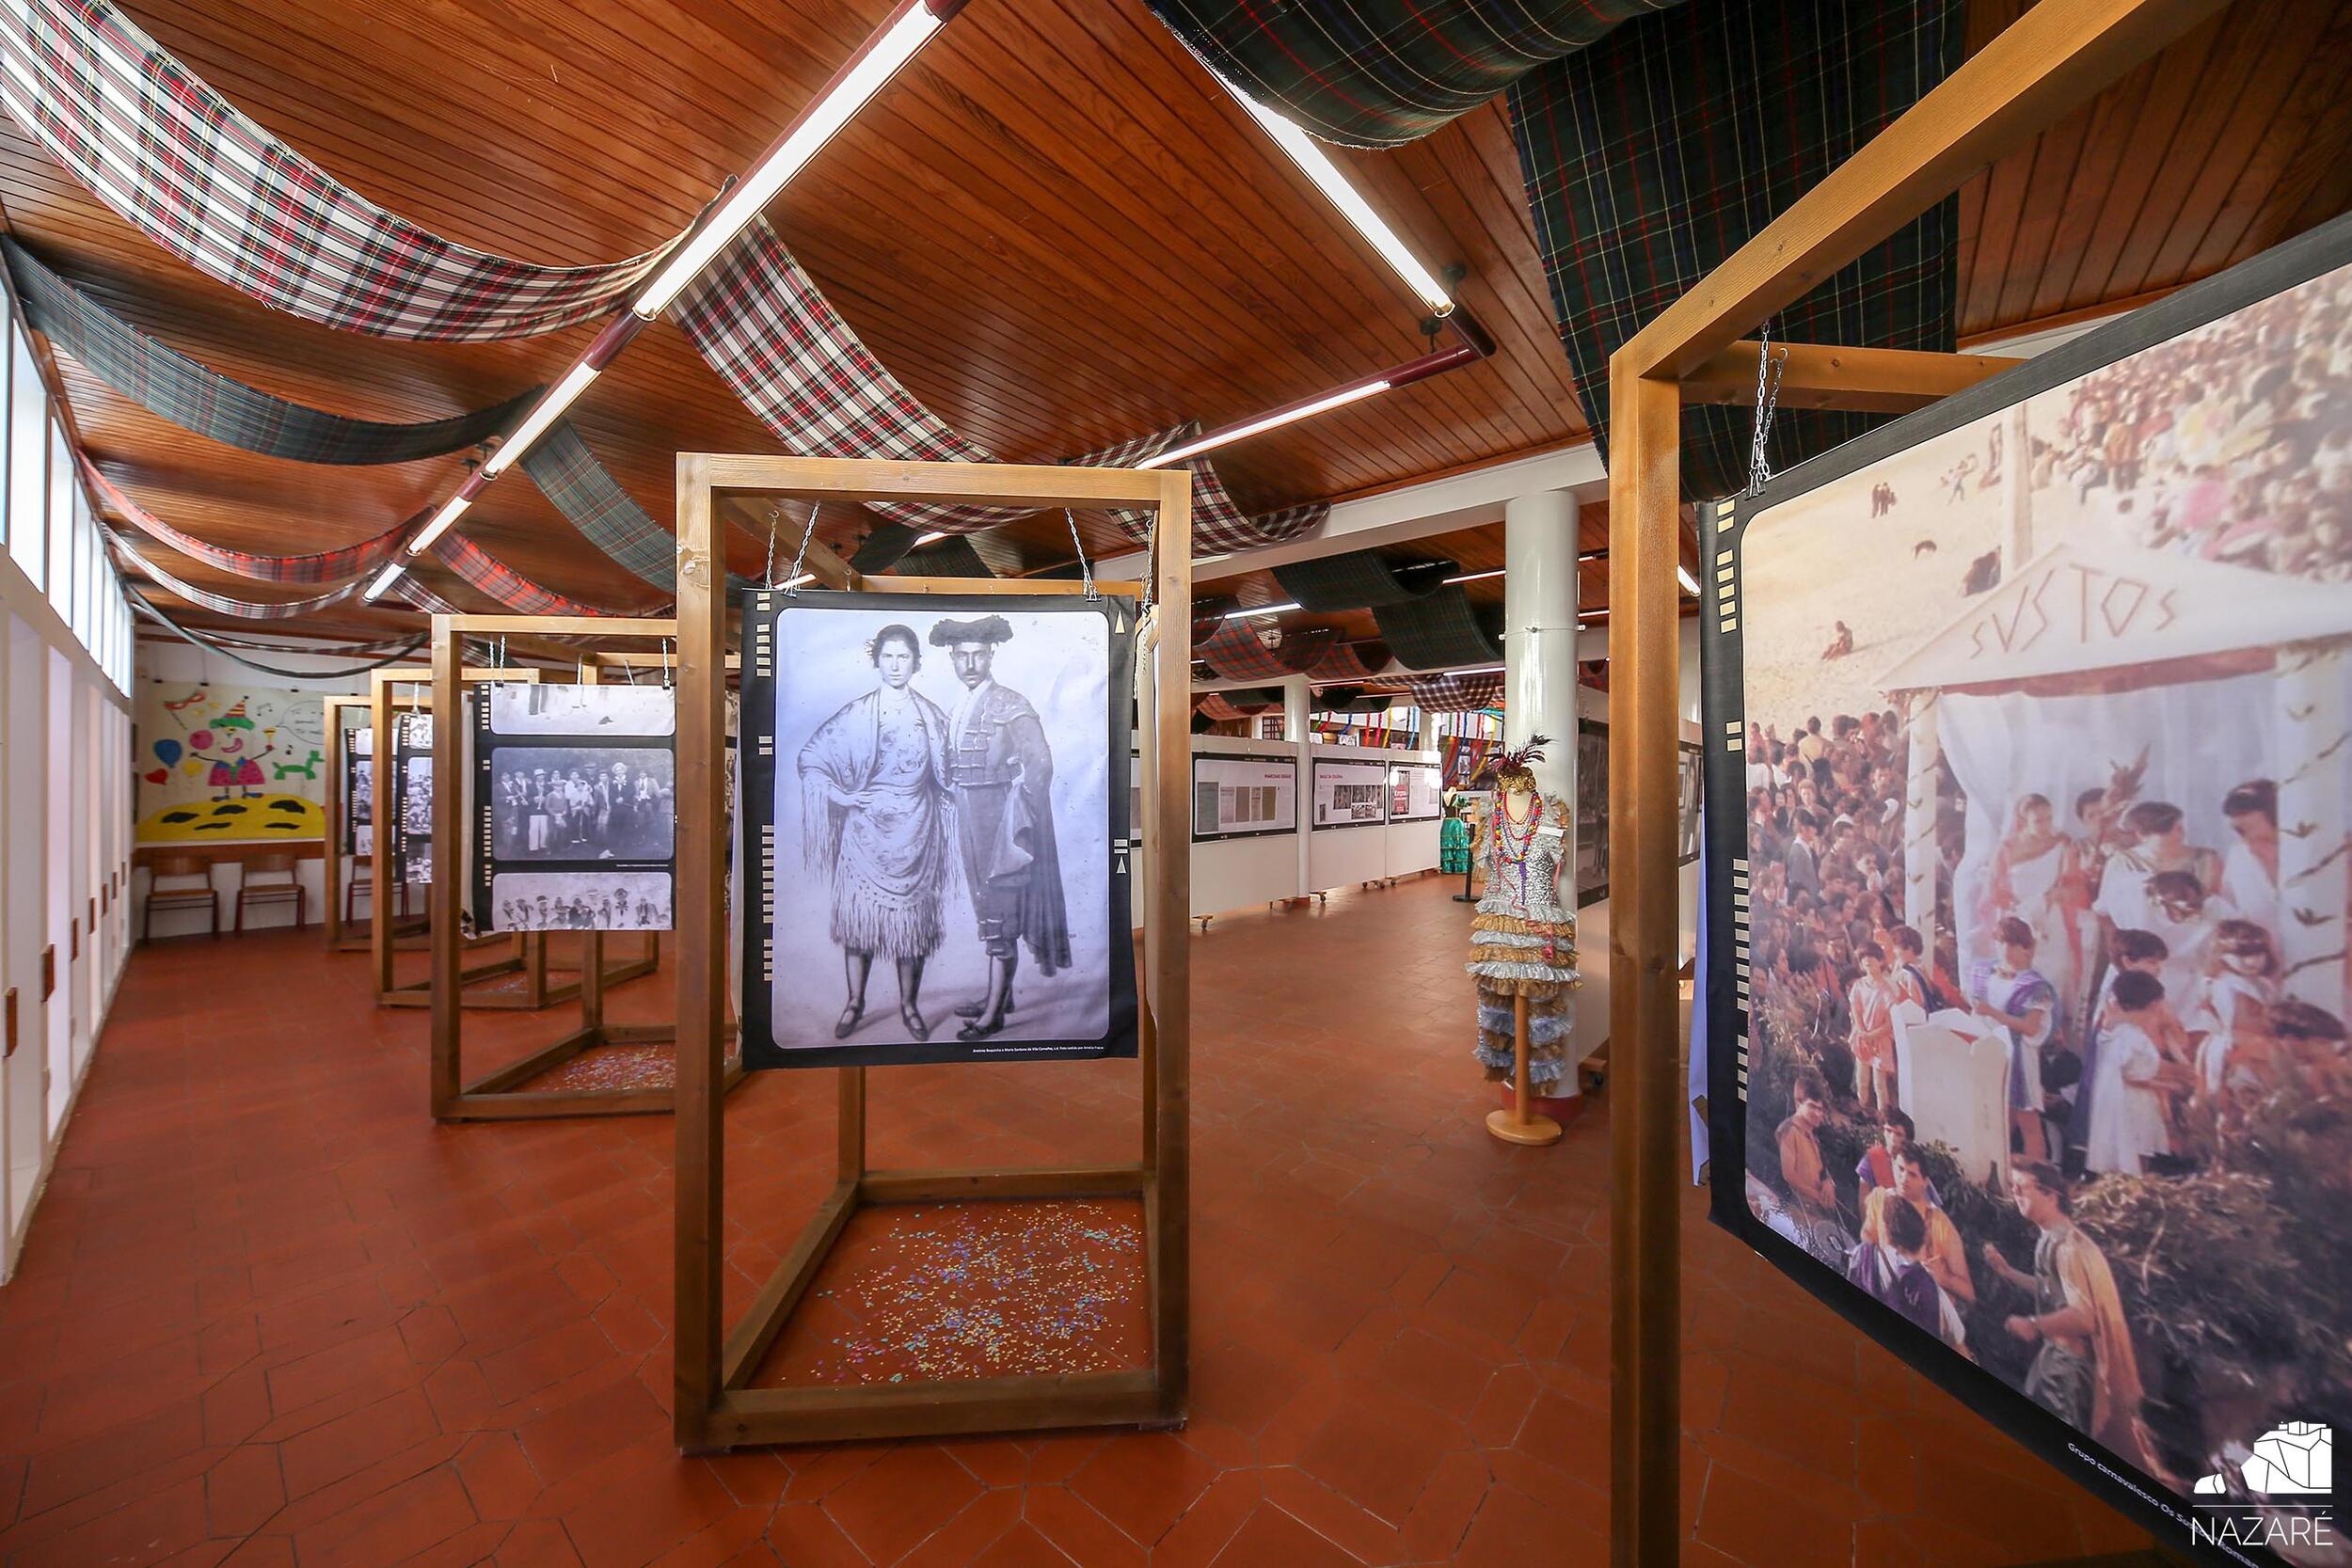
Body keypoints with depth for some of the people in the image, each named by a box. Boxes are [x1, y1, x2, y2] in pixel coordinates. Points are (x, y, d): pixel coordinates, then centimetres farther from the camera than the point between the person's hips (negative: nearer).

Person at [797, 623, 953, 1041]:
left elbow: (945, 778, 9)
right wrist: (839, 794, -6)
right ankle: (854, 1002, 21)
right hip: (865, 830, 0)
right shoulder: (854, 714, 0)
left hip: (915, 832, 1)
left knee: (912, 918, 5)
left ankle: (909, 1004, 20)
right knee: (857, 913, 4)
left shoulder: (932, 716, 4)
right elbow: (809, 757, 4)